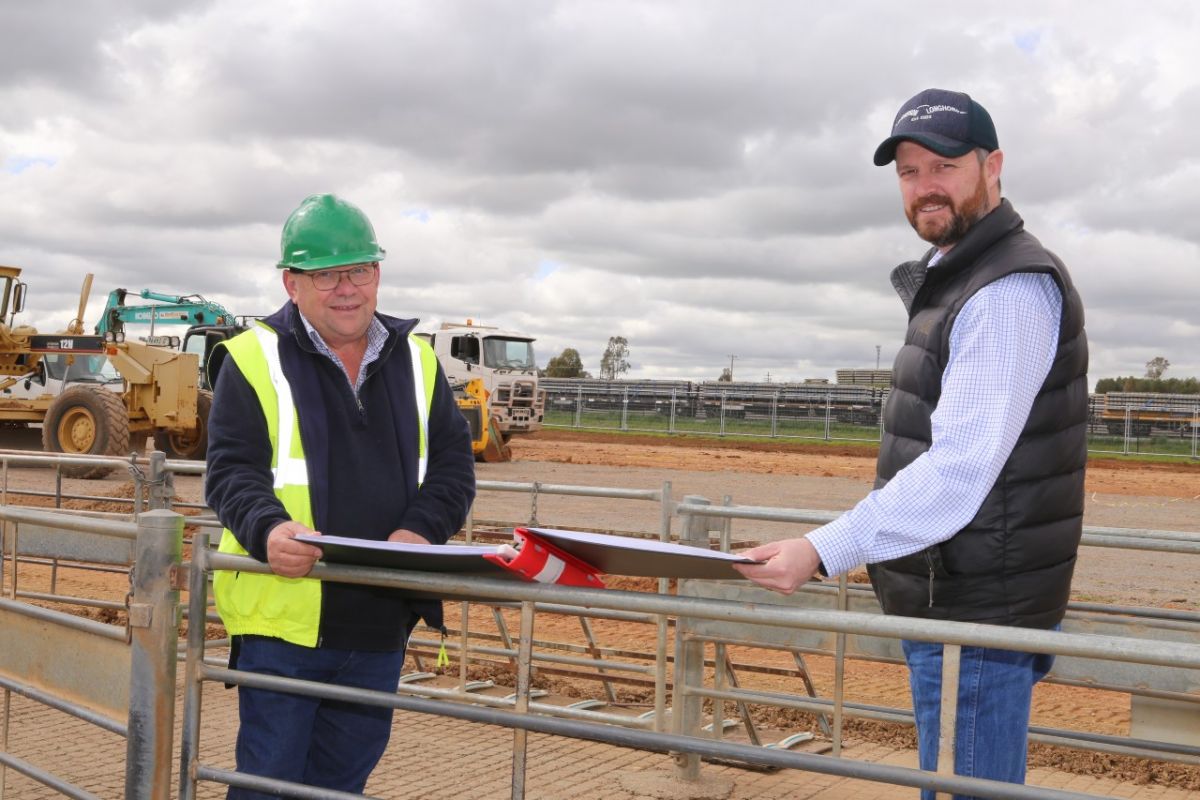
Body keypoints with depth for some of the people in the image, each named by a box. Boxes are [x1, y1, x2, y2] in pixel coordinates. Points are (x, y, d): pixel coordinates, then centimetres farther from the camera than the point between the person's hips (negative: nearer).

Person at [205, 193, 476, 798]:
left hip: (382, 623, 4)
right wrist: (267, 530, -29)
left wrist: (422, 530, -12)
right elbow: (231, 471, -8)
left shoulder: (415, 360, 10)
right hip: (283, 618, -4)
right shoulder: (255, 357, -2)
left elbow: (452, 459, 7)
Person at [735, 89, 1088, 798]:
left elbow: (960, 469, -27)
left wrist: (824, 552, -29)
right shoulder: (952, 282, 15)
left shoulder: (1010, 291, -18)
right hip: (946, 603, 10)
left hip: (977, 608, -10)